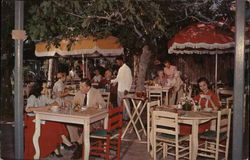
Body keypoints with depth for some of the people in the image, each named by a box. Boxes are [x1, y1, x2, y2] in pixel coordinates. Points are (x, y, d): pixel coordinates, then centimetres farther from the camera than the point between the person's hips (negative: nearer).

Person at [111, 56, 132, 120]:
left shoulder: (127, 68, -12)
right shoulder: (120, 69, 15)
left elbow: (130, 79, -16)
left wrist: (127, 89, -22)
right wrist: (110, 81, 11)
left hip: (124, 90, -9)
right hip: (119, 89, 9)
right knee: (119, 103, 14)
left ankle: (125, 118, 8)